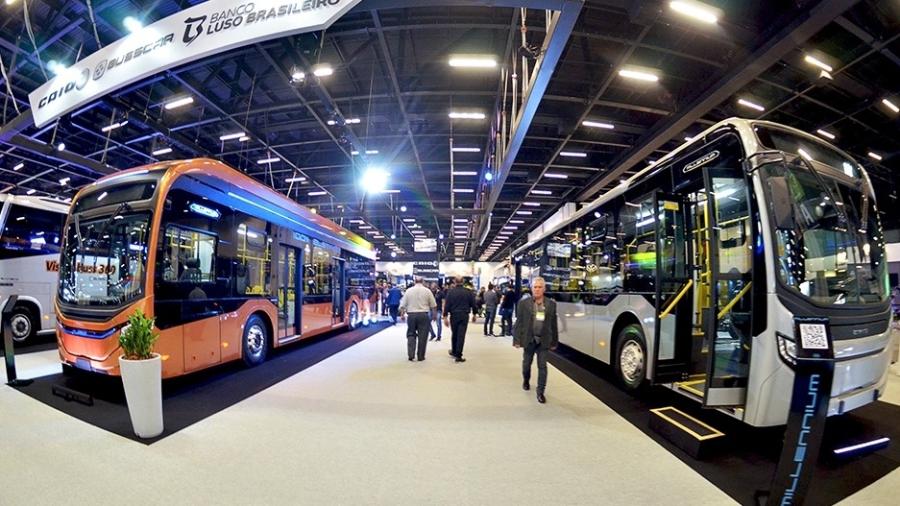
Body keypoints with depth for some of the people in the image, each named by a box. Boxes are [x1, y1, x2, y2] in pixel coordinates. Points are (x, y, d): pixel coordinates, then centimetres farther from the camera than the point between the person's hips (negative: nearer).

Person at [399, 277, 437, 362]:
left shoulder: (409, 290, 1)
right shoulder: (427, 291, -1)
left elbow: (402, 305, 2)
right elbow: (433, 305, 1)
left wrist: (403, 313, 17)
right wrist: (434, 315, 15)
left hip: (411, 315, 1)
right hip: (423, 315, -1)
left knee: (411, 335, 11)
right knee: (422, 336, 6)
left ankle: (410, 355, 2)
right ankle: (420, 356, 9)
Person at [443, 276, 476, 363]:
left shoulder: (451, 291, -4)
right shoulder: (468, 291, -1)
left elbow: (447, 305, -7)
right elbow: (473, 304, 4)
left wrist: (445, 317, -4)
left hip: (454, 316, 1)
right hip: (464, 316, -1)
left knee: (454, 334, 17)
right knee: (461, 335, -1)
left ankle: (454, 352, 33)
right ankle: (458, 356, -3)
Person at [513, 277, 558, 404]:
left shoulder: (551, 304, 0)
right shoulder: (523, 303, -4)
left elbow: (553, 324, 3)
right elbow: (519, 323, -3)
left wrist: (554, 342, 4)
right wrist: (517, 340, -7)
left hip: (543, 340, 0)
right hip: (528, 339, 0)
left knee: (542, 366, 1)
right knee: (526, 363, 17)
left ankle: (540, 392, 11)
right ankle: (526, 381, 44)